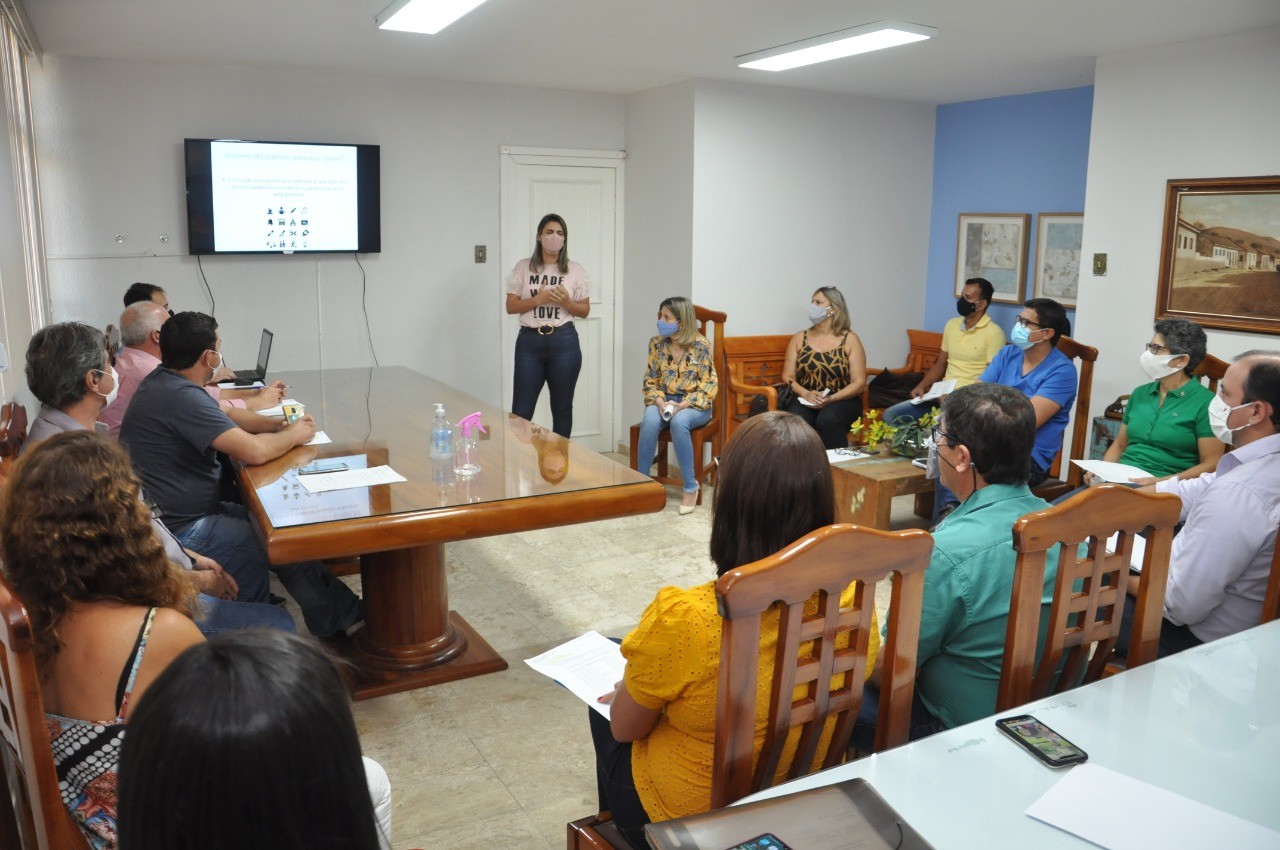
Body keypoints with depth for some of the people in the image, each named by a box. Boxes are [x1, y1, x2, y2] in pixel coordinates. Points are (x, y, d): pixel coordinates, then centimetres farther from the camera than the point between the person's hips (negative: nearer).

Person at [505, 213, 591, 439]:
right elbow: (510, 306, 2)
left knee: (562, 408, 8)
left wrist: (566, 302, -13)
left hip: (564, 343, 0)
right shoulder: (523, 267, 5)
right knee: (521, 410, -2)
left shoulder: (575, 270, 5)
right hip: (529, 342, 0)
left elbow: (585, 310, 7)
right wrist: (538, 299, -13)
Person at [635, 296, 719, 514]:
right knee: (649, 421, -32)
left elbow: (709, 387, -10)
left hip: (694, 404, -3)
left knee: (678, 422, -37)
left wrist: (682, 405, -22)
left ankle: (690, 486, -23)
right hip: (664, 400, 3)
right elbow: (650, 381, 5)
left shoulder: (701, 345, -11)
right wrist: (659, 402, -15)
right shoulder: (657, 343, 0)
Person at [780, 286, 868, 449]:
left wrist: (830, 399, -17)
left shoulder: (849, 340, 3)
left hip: (842, 400, -1)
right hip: (805, 400, 2)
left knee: (828, 421, -35)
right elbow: (788, 377, 5)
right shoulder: (799, 339, 10)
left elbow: (859, 383, -2)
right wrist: (805, 394, -15)